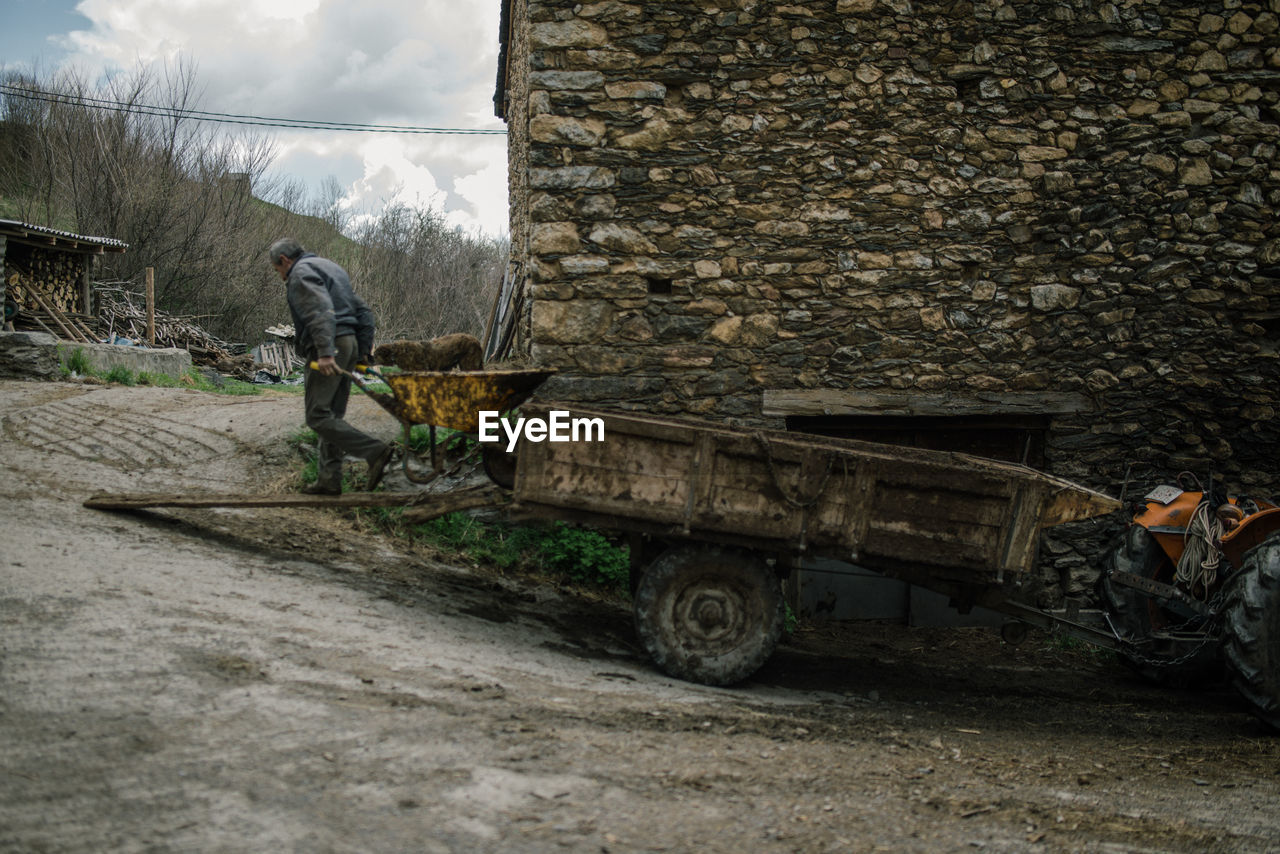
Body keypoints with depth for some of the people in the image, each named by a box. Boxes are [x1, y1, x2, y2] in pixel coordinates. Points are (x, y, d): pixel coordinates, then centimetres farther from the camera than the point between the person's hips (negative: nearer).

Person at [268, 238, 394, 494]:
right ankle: (329, 479, 10)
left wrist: (325, 352, -29)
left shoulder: (302, 272, -3)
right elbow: (363, 312, 24)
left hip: (329, 348, -10)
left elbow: (321, 311, -21)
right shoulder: (332, 268, 27)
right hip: (349, 346, 10)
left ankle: (375, 451, -18)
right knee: (332, 416, 11)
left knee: (318, 417, -10)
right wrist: (364, 350, 20)